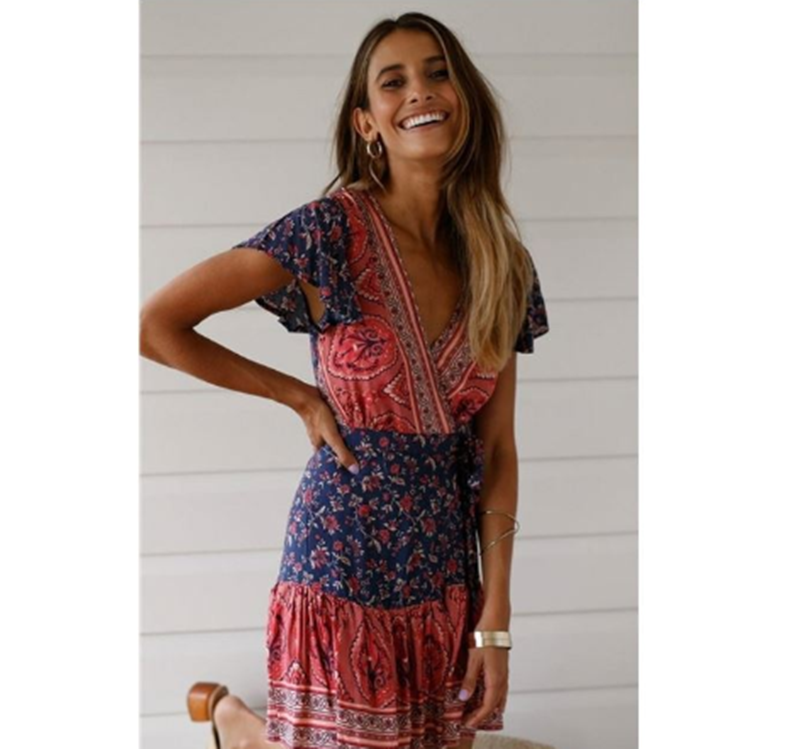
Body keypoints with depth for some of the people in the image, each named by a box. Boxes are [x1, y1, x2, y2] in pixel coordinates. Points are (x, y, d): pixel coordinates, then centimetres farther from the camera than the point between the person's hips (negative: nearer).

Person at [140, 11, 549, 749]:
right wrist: (301, 397, -6)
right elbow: (156, 323, -12)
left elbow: (496, 451, 4)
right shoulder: (333, 231, -12)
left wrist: (495, 619, -1)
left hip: (447, 566, 5)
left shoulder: (501, 265, 4)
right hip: (347, 556, -5)